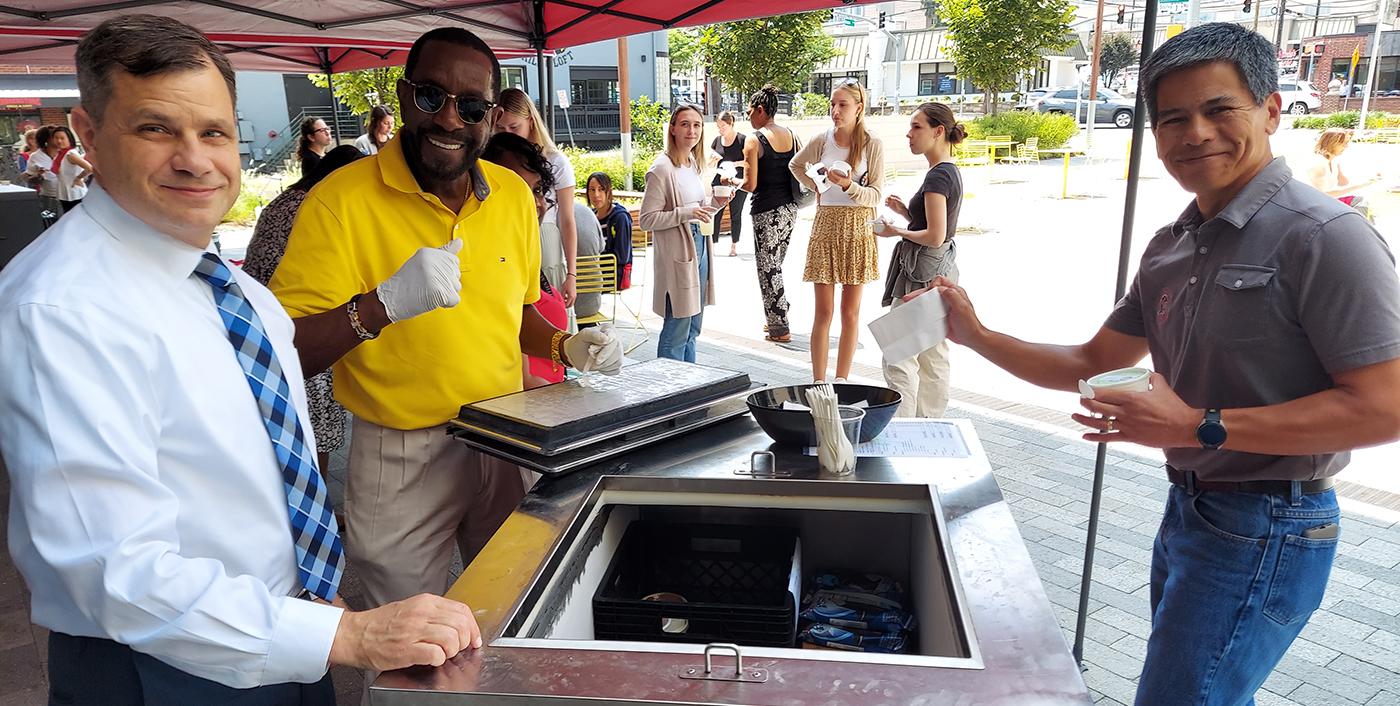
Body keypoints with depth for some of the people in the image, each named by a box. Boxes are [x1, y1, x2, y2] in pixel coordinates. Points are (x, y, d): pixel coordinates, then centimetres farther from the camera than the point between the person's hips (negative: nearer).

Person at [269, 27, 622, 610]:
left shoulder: (514, 196, 1)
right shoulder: (341, 199, -15)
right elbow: (282, 353, -20)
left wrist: (567, 347, -3)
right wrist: (382, 304, -34)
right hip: (401, 457, -4)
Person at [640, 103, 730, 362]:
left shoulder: (693, 163, 12)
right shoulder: (662, 169, -14)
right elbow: (646, 219, -16)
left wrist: (715, 203, 5)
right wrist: (686, 213, -23)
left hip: (698, 244, 9)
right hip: (677, 253, -9)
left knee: (693, 329, 16)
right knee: (676, 331, -4)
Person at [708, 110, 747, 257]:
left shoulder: (742, 140, -6)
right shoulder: (717, 140, 8)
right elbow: (710, 164, 15)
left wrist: (735, 163, -20)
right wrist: (715, 157, -6)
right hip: (719, 182, 4)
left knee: (735, 215, 5)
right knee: (715, 214, -2)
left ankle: (734, 245, 15)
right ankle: (713, 243, 2)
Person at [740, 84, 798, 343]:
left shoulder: (754, 141, -13)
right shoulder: (791, 135, 6)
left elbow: (750, 185, -15)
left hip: (767, 211, -7)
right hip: (790, 208, 7)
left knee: (768, 268, 2)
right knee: (775, 264, 19)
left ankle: (780, 328, 5)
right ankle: (775, 319, 26)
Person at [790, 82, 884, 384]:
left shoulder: (873, 145, -3)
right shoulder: (822, 141, 3)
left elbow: (875, 195, -6)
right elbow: (796, 165, 23)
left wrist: (850, 186, -23)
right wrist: (816, 186, 10)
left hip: (858, 228, -1)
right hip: (826, 226, 1)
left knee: (850, 312, 5)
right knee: (824, 311, 1)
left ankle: (841, 381, 15)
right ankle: (818, 382, 7)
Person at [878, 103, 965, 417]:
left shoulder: (938, 175, -17)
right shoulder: (951, 171, 13)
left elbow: (935, 236, -22)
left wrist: (896, 232, -8)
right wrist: (904, 210, 6)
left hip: (923, 273, -11)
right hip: (940, 270, 11)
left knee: (898, 357, -8)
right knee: (933, 357, 15)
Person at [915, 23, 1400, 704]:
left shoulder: (1325, 235, -18)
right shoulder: (1171, 247, 6)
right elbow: (1091, 363, 13)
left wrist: (1200, 425, -26)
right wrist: (977, 336, 3)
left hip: (1264, 532, -8)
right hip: (1188, 512, 8)